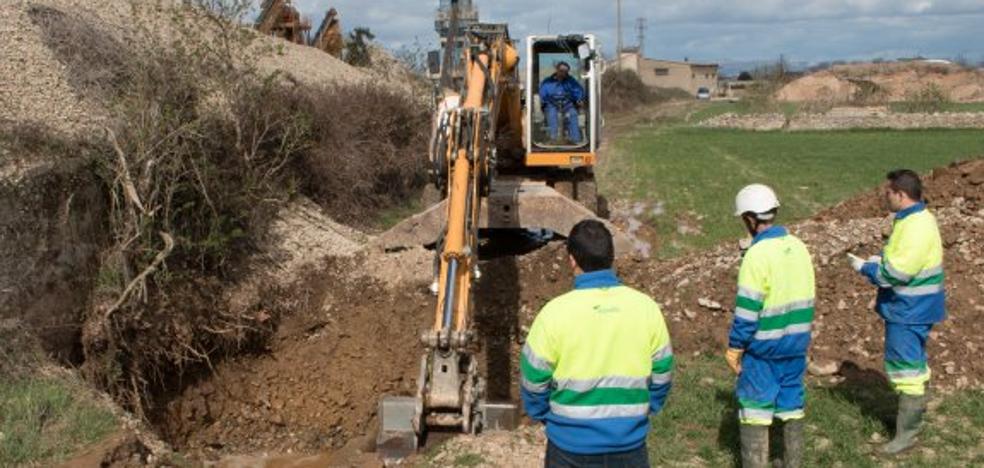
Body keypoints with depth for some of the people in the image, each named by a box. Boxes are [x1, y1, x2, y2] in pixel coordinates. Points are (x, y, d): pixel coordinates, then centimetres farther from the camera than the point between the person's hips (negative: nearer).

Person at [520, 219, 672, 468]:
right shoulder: (646, 307, -7)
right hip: (629, 442, 2)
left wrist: (545, 416, 11)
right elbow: (662, 373, 3)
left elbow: (534, 378, -6)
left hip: (571, 444, -1)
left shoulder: (555, 312, -15)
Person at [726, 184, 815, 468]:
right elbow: (807, 297, 10)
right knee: (791, 402, 17)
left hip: (763, 346, -7)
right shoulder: (798, 246, 2)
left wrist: (734, 348, -11)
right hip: (796, 342, 7)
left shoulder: (757, 254, -20)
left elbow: (747, 308, -19)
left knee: (755, 405, 3)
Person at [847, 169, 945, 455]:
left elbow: (897, 272, -27)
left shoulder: (916, 227, -25)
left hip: (909, 312, -11)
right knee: (914, 364, 21)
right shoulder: (913, 219, 9)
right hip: (911, 307, 11)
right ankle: (914, 415, 36)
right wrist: (881, 259, 5)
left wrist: (865, 268, -14)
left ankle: (907, 433, 5)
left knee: (907, 367, -3)